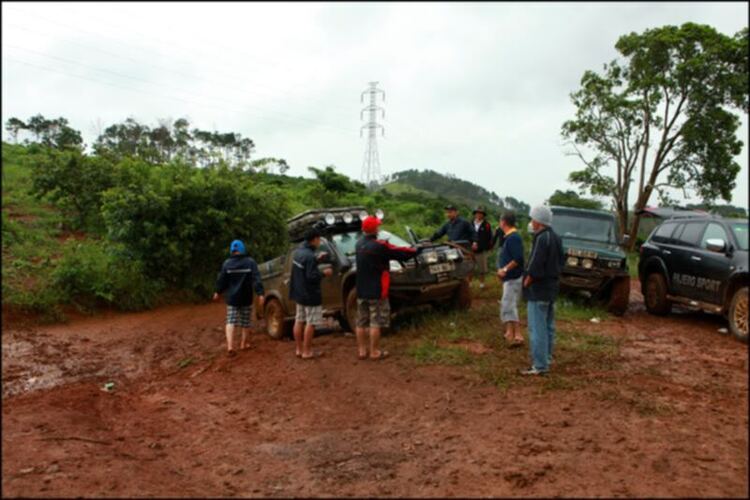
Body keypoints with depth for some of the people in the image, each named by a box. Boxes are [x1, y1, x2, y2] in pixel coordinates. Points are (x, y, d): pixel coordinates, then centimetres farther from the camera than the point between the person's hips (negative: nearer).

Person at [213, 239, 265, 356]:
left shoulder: (227, 263, -3)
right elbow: (256, 279, -14)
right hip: (246, 298, 0)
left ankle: (230, 346, -12)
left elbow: (221, 280, 4)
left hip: (232, 298, 0)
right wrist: (260, 294, -17)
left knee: (230, 321, 2)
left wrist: (218, 292, 21)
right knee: (246, 321, 14)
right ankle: (244, 344, 24)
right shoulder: (250, 262, -6)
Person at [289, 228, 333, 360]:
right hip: (310, 294, -9)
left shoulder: (298, 252, 4)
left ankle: (299, 349, 23)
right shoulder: (309, 256, -24)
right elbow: (311, 276, -25)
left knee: (299, 321, 14)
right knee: (310, 323, 0)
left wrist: (317, 259, 11)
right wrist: (324, 273, -11)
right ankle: (307, 351, 6)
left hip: (299, 293, 9)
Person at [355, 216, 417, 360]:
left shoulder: (359, 244, 4)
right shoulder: (379, 246, -17)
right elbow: (400, 253, -9)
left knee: (361, 322, 12)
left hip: (361, 291, 7)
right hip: (376, 291, -7)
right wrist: (415, 251, 6)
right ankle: (375, 352, 7)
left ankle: (362, 350, 19)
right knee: (375, 323, 1)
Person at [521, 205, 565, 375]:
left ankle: (540, 365, -2)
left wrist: (526, 283, -10)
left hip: (539, 290, -10)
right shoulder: (556, 238, 10)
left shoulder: (541, 239, -20)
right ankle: (547, 359, 28)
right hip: (552, 287, 10)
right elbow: (560, 261, 17)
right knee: (548, 326, 17)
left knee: (537, 329, -5)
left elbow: (535, 267, -23)